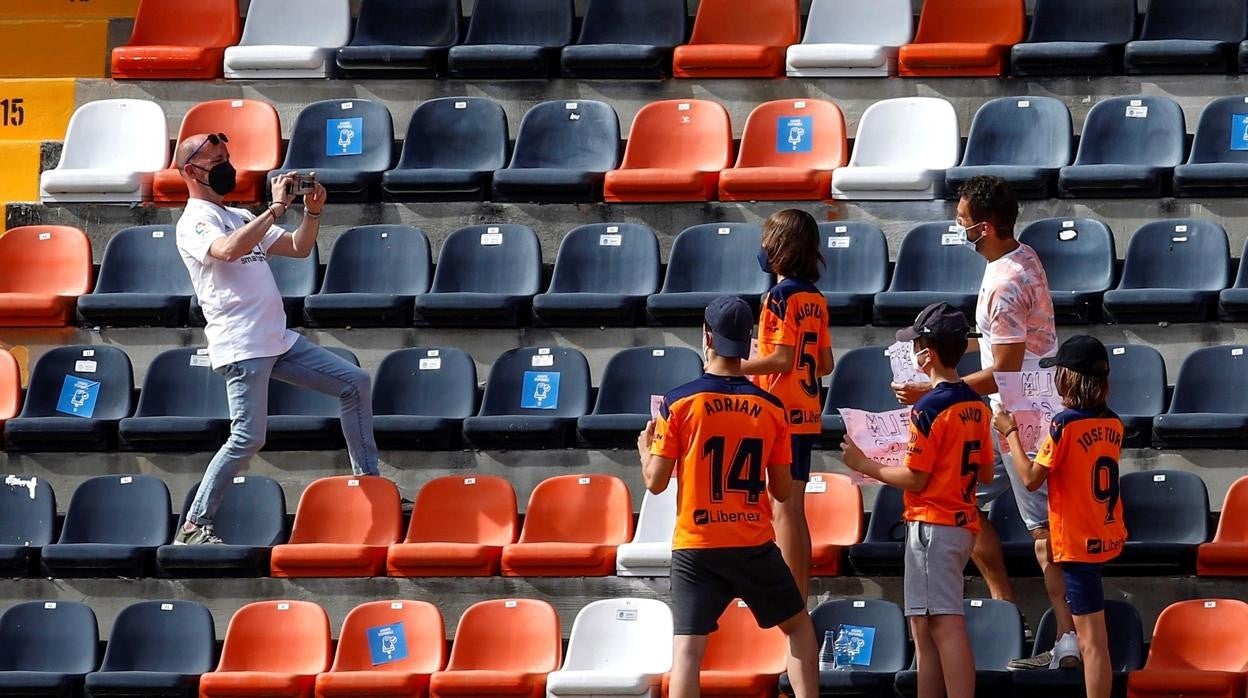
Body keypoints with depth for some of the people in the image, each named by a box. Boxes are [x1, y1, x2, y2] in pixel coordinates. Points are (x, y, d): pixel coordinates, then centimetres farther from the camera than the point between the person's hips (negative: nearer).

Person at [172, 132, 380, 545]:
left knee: (355, 383, 8)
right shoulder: (194, 224, -5)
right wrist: (276, 209, -23)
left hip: (279, 341, 9)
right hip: (241, 349, -9)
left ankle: (368, 480, 12)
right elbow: (229, 249, -27)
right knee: (248, 438, -16)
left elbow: (299, 248, 23)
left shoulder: (239, 217, 22)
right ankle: (194, 527, -10)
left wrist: (313, 212, 5)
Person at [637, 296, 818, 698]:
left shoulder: (678, 404, -6)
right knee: (798, 626, 20)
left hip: (695, 548, -1)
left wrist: (645, 450, 18)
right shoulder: (770, 408, 1)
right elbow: (782, 491, 5)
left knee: (688, 648, -5)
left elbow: (656, 482, -3)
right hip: (754, 545, 2)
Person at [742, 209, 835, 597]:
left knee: (784, 510, -7)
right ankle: (800, 598, 18)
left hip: (782, 414, -8)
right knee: (794, 511, 14)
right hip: (807, 413, 8)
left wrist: (735, 369, -11)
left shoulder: (781, 296, -13)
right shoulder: (816, 299, 11)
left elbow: (782, 359, -19)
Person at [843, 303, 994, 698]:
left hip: (932, 526, -9)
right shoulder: (976, 406, 10)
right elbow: (985, 472, 16)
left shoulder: (928, 409, -14)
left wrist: (864, 465, -3)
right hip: (964, 524, 9)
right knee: (925, 626, 15)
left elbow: (914, 478, -14)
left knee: (946, 626, -13)